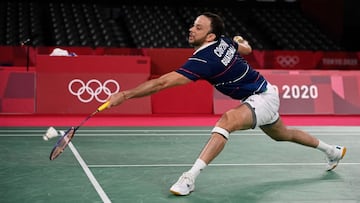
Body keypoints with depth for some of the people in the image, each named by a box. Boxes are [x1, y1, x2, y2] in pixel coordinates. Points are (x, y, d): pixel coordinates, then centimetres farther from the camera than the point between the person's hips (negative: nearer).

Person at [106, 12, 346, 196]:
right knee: (282, 134, 32)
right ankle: (332, 150, 55)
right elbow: (246, 48, 13)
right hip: (263, 96, 10)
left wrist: (124, 94, -36)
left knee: (228, 119, -36)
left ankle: (190, 177, -37)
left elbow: (163, 82, -37)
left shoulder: (204, 60, -33)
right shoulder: (224, 40, -10)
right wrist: (241, 41, 35)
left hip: (263, 98, -10)